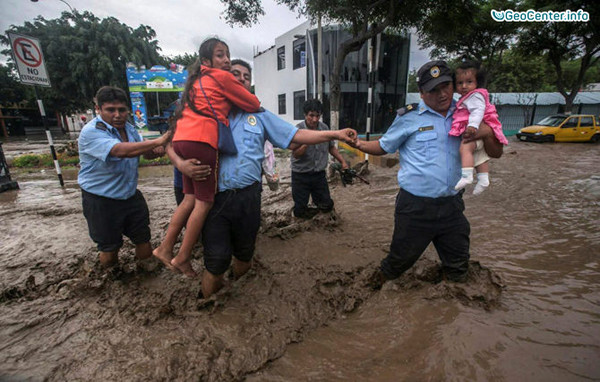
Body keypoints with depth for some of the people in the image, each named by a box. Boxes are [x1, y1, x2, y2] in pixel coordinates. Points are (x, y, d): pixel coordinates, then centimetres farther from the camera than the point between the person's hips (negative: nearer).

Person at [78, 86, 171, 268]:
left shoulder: (129, 128, 4)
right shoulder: (91, 132, -21)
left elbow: (146, 152, 10)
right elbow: (121, 151, -39)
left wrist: (156, 150, -14)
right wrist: (158, 141, -39)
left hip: (131, 196, 6)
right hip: (101, 202, -5)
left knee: (145, 249, 9)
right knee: (109, 252, 11)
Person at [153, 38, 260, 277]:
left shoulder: (198, 80, 27)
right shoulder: (222, 77, 3)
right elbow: (254, 105, 6)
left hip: (182, 139, 9)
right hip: (201, 141, -8)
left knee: (191, 198, 13)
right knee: (204, 201, -1)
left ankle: (165, 248, 17)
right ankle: (182, 258, 6)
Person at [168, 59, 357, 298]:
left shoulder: (260, 116, 13)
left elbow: (295, 137, 6)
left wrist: (335, 134, -3)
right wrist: (181, 164, -16)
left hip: (247, 196, 3)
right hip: (214, 197, -2)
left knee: (244, 254, 18)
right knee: (216, 261, 1)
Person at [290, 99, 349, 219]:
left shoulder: (324, 128, -1)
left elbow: (331, 147, 12)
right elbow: (295, 155, -21)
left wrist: (343, 161, 6)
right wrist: (307, 143, -36)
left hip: (319, 174, 4)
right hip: (301, 175, -4)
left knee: (327, 206, 10)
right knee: (300, 211, 4)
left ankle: (315, 199, 40)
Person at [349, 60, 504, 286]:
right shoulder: (410, 118, -3)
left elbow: (496, 153, 12)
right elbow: (384, 147, 4)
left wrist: (487, 132, -9)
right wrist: (359, 144, -15)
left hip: (452, 206, 4)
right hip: (415, 206, -4)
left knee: (458, 268, 20)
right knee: (400, 260, 10)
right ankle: (378, 284, 39)